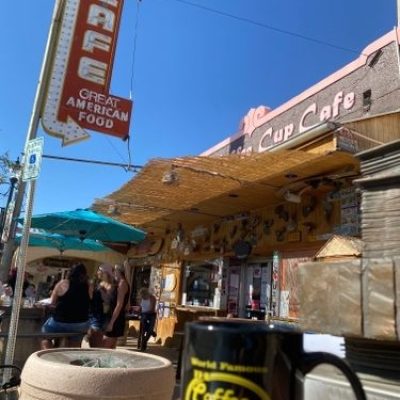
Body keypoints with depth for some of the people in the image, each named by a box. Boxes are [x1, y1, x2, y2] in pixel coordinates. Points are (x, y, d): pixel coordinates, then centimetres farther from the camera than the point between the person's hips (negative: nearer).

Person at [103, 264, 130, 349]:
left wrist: (111, 322, -21)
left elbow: (119, 305, -19)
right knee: (111, 348, 12)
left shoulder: (122, 283, -12)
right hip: (115, 318, 9)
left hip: (116, 319, -9)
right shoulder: (119, 283, 17)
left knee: (106, 348, -8)